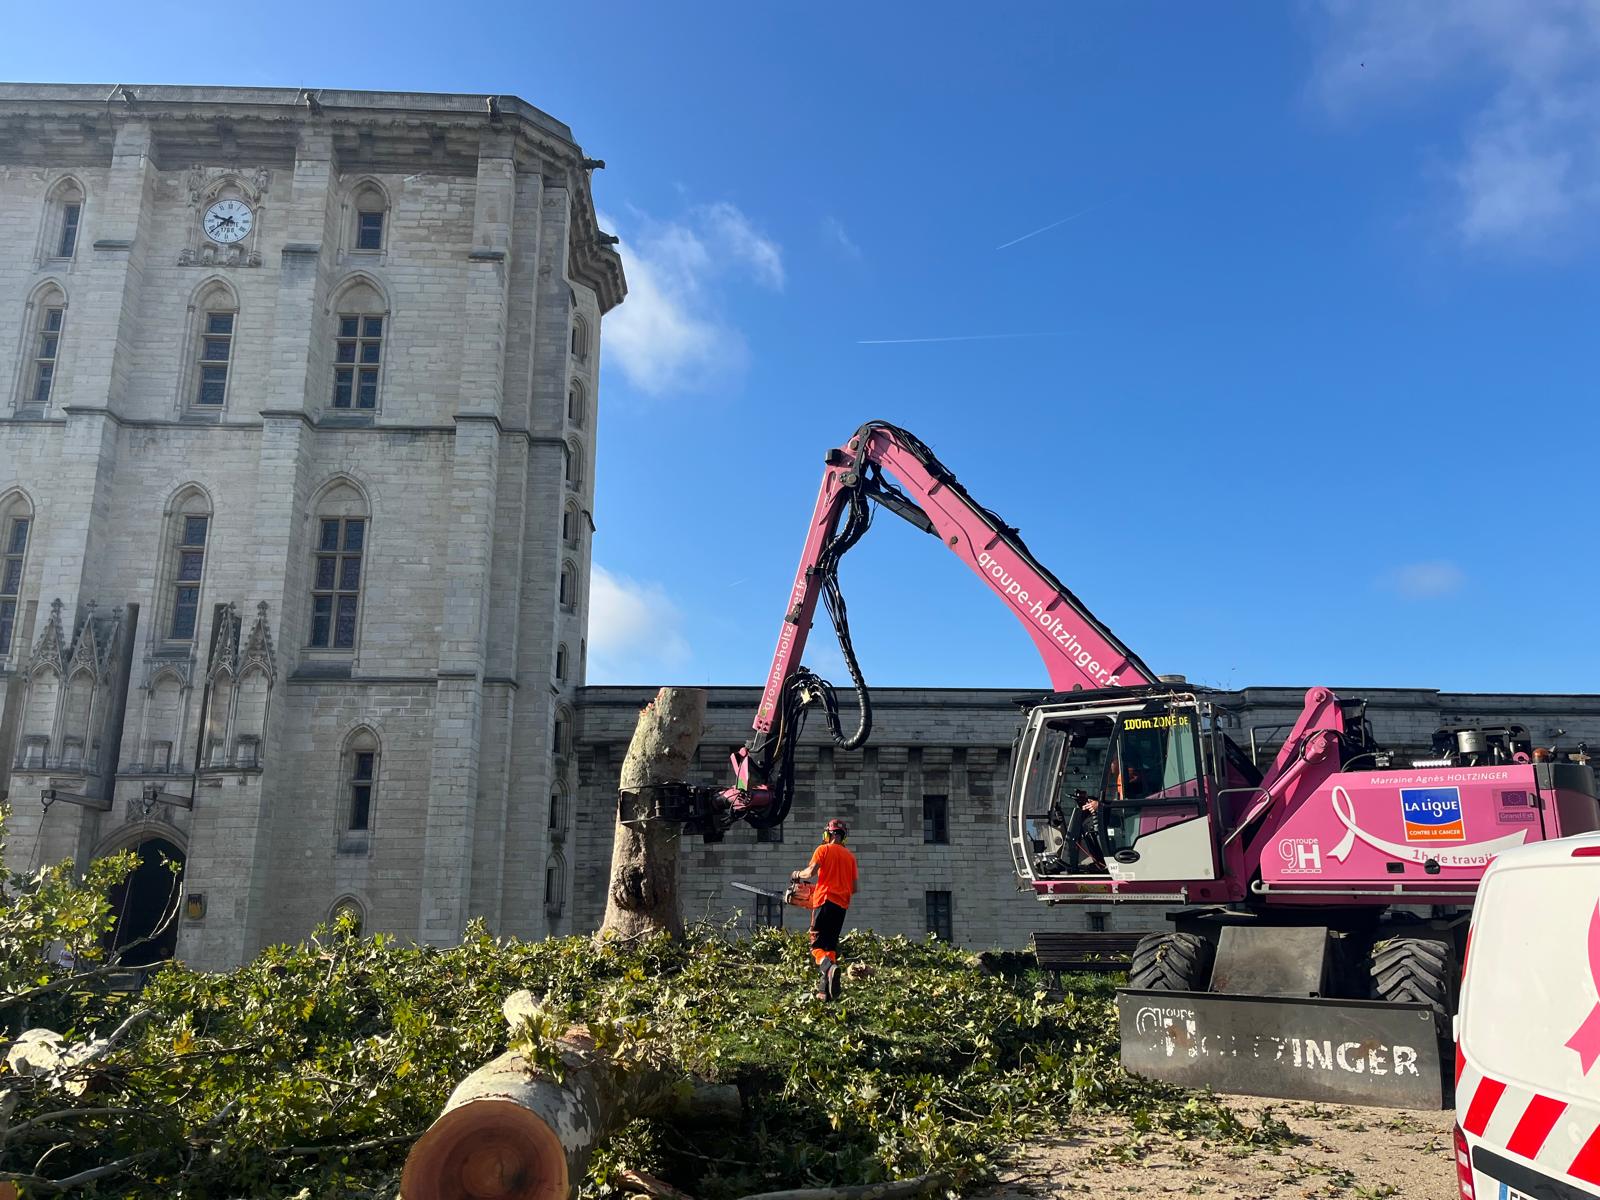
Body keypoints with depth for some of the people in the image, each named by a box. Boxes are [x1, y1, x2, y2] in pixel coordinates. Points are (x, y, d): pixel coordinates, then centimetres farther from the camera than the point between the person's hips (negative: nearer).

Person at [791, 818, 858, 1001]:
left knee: (817, 946, -6)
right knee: (831, 945, 11)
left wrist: (798, 874, 7)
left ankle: (829, 968, -36)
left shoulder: (824, 849, 1)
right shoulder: (850, 856, 15)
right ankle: (825, 990, 2)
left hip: (825, 901, -5)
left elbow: (811, 872, -13)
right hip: (842, 905, 5)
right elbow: (854, 888, 15)